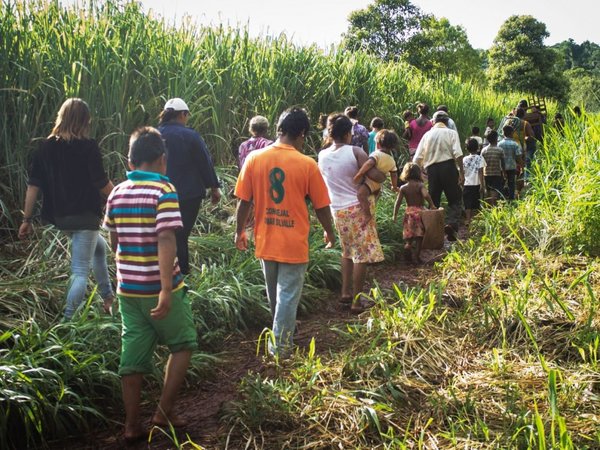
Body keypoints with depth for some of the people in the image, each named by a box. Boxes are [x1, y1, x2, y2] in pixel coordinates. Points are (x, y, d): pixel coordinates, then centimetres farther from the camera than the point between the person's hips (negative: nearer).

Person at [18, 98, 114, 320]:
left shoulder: (45, 146, 3)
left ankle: (108, 297, 35)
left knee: (99, 247, 29)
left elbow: (33, 185, 2)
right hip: (85, 215, -7)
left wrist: (27, 219, 7)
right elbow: (102, 185, -12)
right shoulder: (88, 147, -12)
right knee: (80, 270, -2)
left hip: (59, 216, 7)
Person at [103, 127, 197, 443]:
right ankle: (164, 412, 12)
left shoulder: (117, 193, 6)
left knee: (133, 356, 12)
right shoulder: (163, 191, -13)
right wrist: (167, 290, -26)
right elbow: (165, 241, -22)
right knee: (183, 344, 14)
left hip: (127, 288, 6)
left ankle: (132, 426, 18)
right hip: (157, 288, -6)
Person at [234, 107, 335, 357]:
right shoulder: (307, 164, -12)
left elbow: (244, 201, -2)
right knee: (288, 296, 9)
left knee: (274, 295, 23)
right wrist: (329, 233, 13)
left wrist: (240, 231, 13)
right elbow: (321, 206, -5)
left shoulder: (254, 158, -6)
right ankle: (281, 345, 16)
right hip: (294, 245, -4)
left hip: (266, 242, 4)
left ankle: (281, 334, 42)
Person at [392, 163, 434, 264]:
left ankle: (408, 244, -13)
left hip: (409, 212, 2)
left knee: (409, 234, 17)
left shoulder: (403, 188, 0)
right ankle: (416, 256, 3)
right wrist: (432, 205, -13)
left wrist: (395, 215, 4)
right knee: (419, 237, 5)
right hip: (419, 212, -2)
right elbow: (426, 195, -24)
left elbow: (398, 202, -2)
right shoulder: (420, 185, -6)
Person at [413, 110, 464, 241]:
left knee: (433, 201, 12)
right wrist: (461, 172, -8)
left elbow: (417, 158, 9)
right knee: (454, 199, 3)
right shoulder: (451, 133, 5)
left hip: (431, 168, 3)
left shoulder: (427, 135, 14)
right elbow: (458, 153, -9)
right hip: (448, 166, -3)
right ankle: (451, 224, -20)